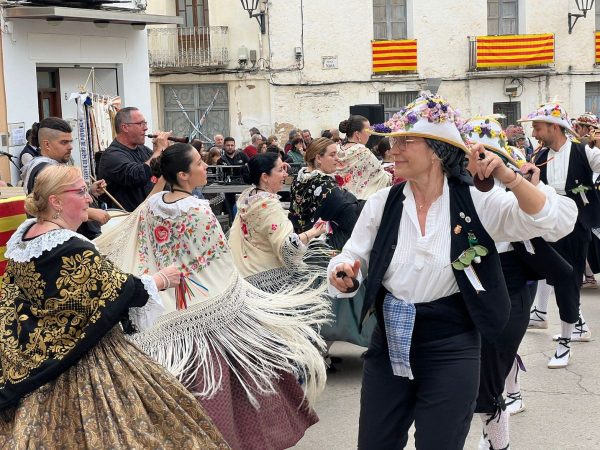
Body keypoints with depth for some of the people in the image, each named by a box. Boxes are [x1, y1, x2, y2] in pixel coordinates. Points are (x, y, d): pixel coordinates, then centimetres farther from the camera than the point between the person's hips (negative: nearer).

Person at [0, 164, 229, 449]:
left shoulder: (23, 234, 1)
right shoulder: (71, 249, -27)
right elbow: (122, 290, -20)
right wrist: (161, 279, -5)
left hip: (32, 352, 9)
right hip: (79, 357, -9)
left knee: (46, 425, 19)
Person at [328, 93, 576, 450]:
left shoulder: (476, 201, -10)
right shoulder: (382, 203, -2)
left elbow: (558, 223, -16)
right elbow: (352, 259, 2)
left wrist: (509, 177, -29)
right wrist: (344, 276, -21)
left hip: (452, 350, -3)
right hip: (390, 345, 3)